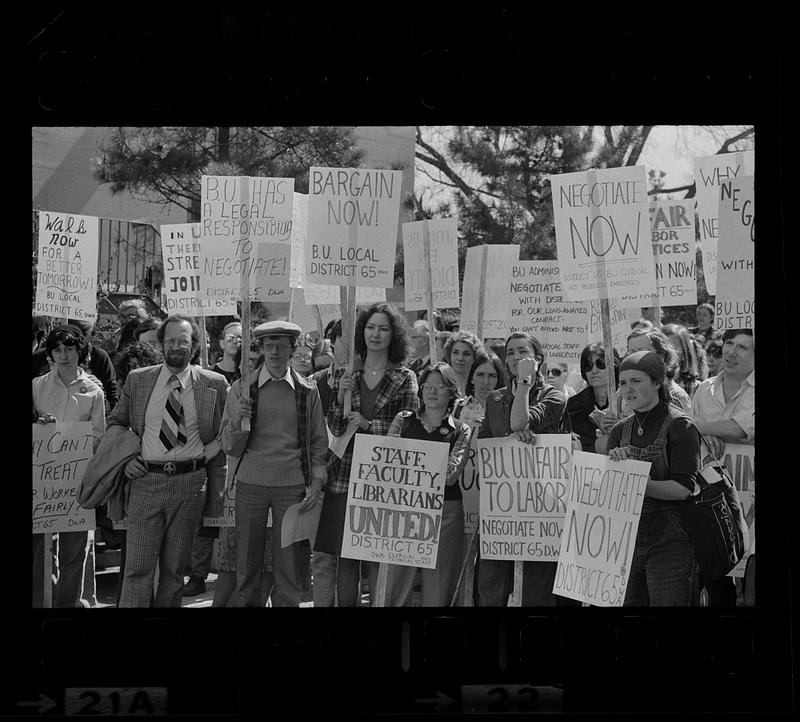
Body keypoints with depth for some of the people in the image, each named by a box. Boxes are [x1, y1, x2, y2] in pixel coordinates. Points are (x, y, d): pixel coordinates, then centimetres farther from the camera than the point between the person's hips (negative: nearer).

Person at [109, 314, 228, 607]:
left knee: (174, 567, 8)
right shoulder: (137, 380, 6)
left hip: (191, 483, 0)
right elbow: (115, 423, 18)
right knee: (137, 567, -3)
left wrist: (217, 490, 5)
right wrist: (125, 459, 2)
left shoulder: (214, 384, 2)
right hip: (146, 480, 0)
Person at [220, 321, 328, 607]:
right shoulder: (242, 388, 4)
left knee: (289, 565, 3)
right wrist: (237, 420, -15)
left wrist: (316, 482, 0)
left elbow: (319, 442, 10)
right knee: (247, 562, 4)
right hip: (250, 483, 0)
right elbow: (229, 446, 4)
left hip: (292, 484, 0)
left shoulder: (307, 391, 5)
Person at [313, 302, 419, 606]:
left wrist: (368, 424, -12)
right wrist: (341, 397, -8)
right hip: (345, 475, 2)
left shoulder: (405, 379, 5)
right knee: (344, 554, 3)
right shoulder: (344, 374, 10)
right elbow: (334, 430, 8)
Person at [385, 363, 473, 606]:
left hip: (446, 511, -1)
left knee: (437, 594, 2)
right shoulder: (404, 420, 11)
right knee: (396, 590, -1)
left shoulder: (461, 430, 7)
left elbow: (451, 475, -6)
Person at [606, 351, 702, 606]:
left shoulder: (680, 426, -8)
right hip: (628, 540, 6)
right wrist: (613, 464, -13)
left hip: (670, 544, -6)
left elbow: (683, 489, -16)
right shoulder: (620, 430, 10)